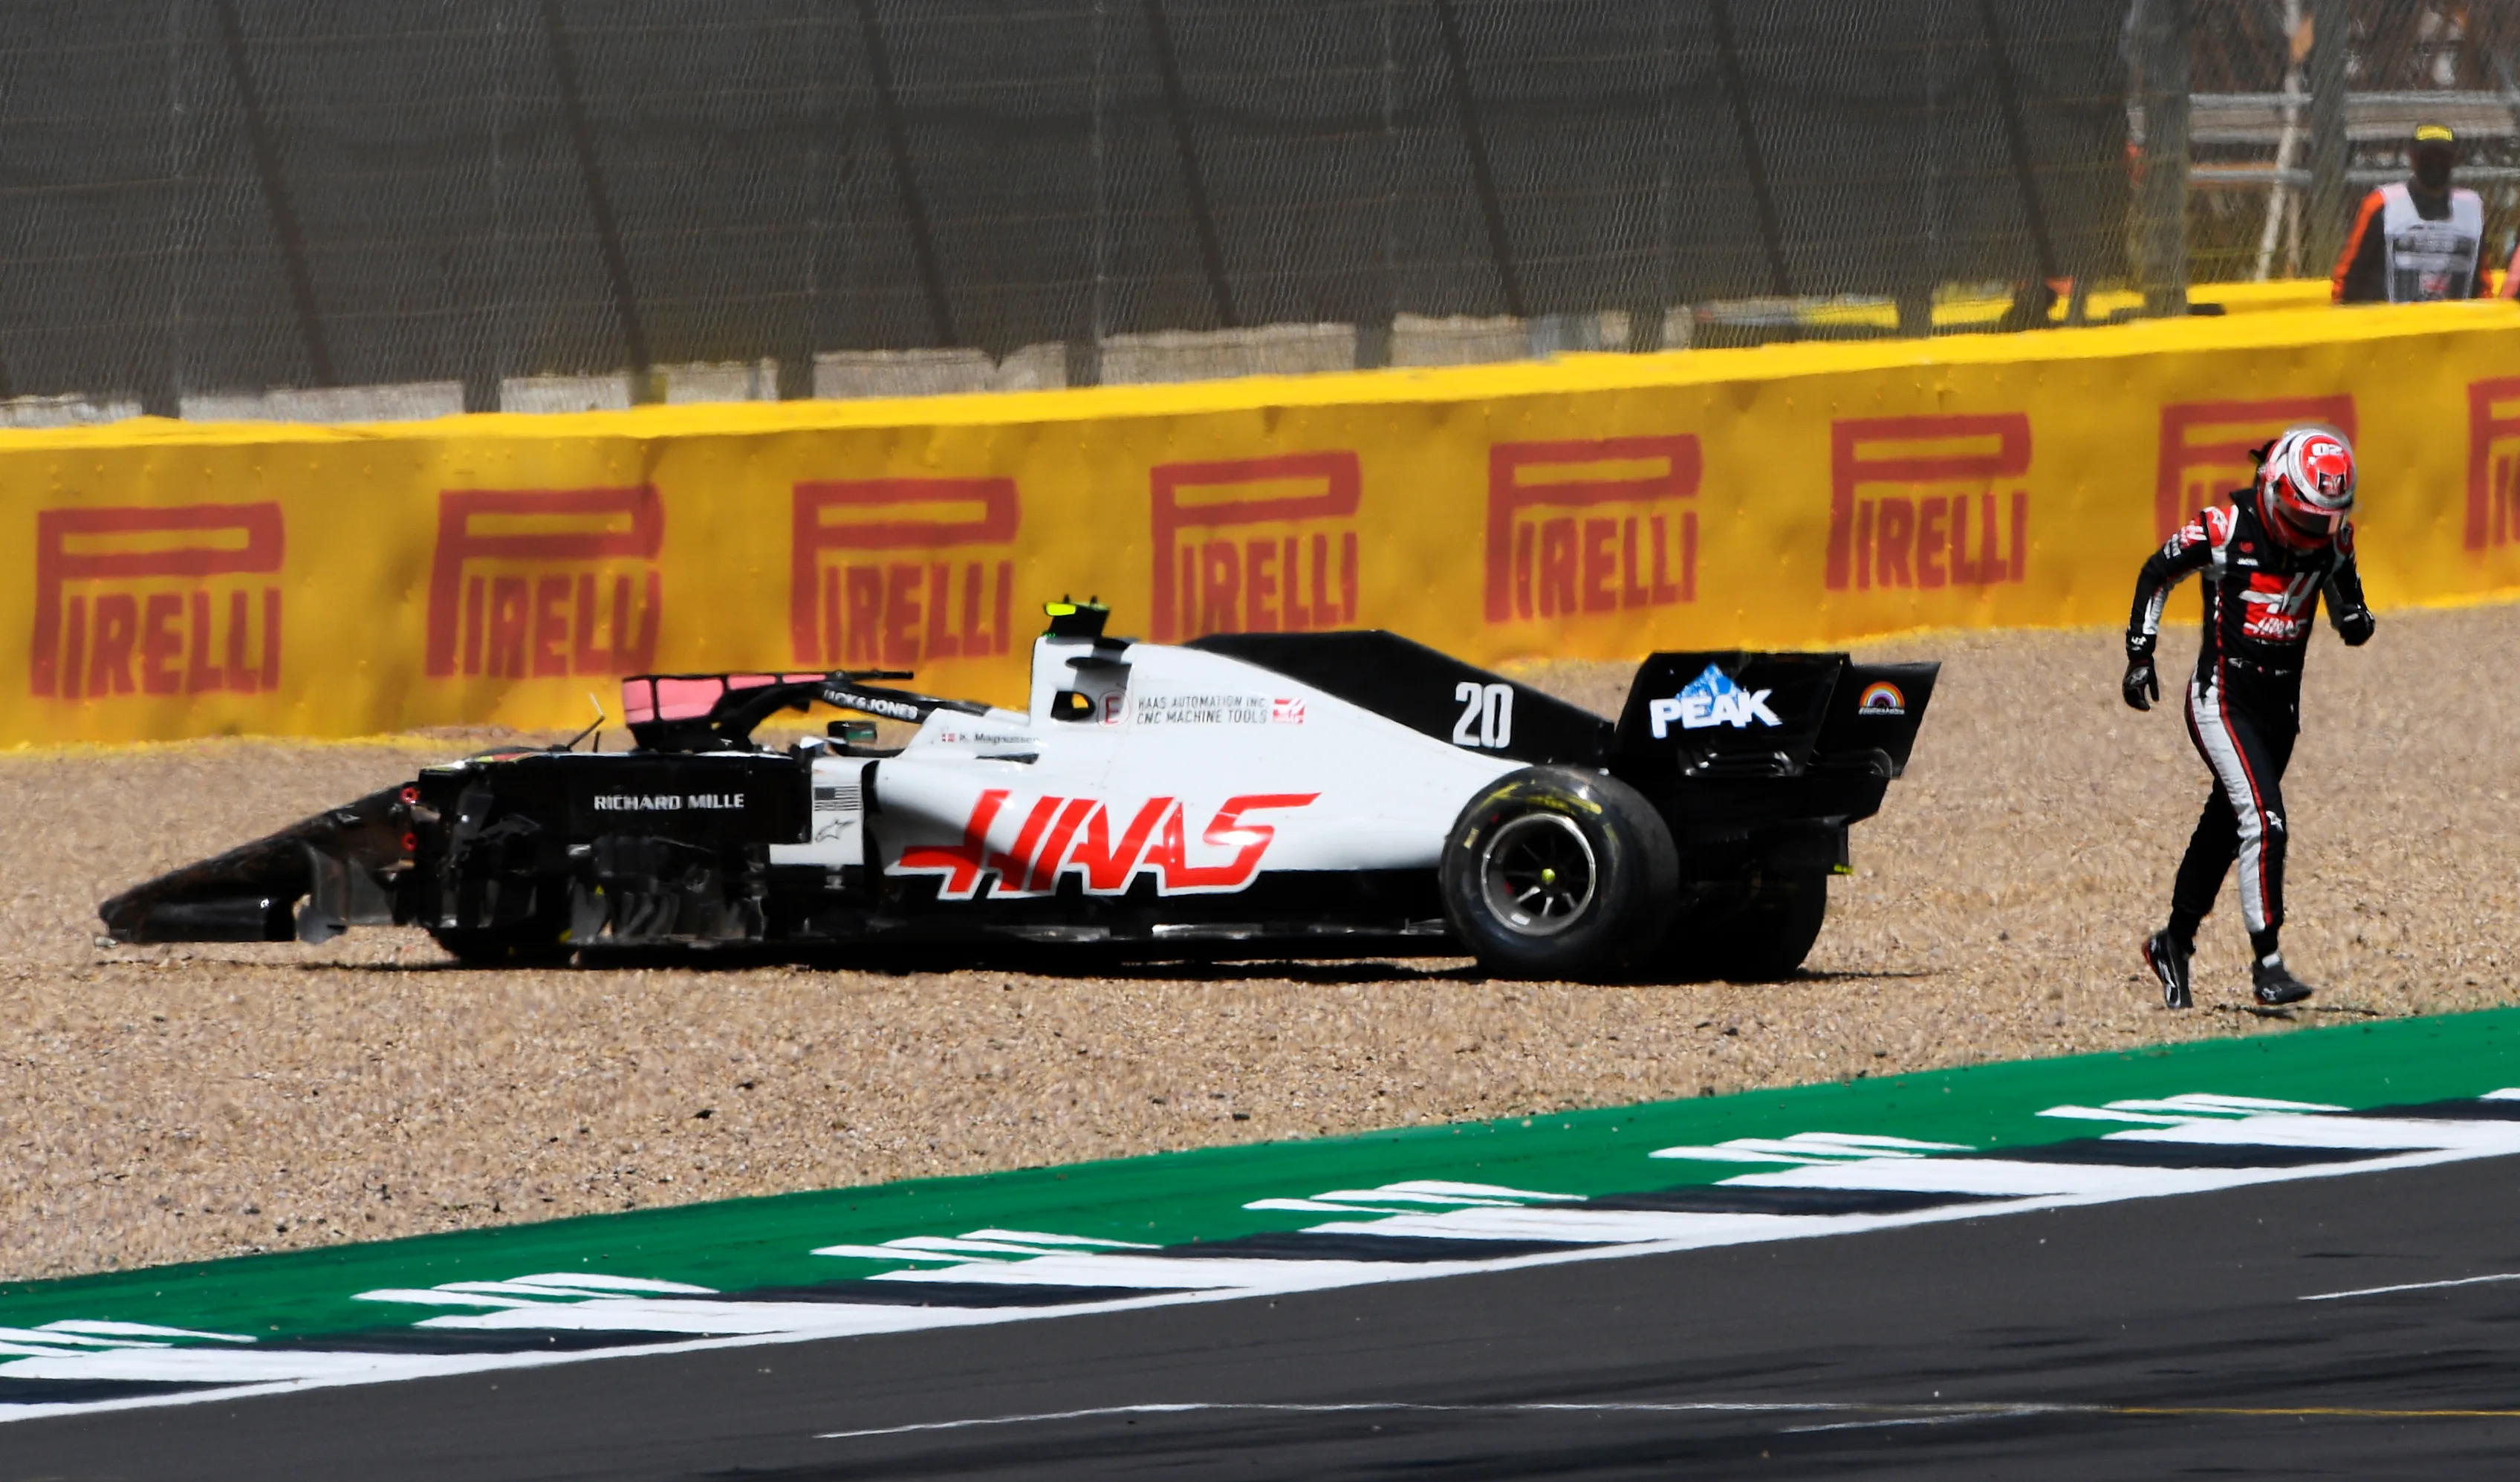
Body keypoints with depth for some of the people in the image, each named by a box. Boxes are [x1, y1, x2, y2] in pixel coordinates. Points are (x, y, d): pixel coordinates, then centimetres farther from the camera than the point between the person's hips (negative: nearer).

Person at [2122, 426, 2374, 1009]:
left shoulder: (2333, 538, -3)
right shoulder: (2225, 530, -16)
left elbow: (2343, 583, 16)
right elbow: (2158, 573, -1)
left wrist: (2354, 616, -8)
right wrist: (2140, 654, 0)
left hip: (2280, 703, 5)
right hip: (2223, 700, -5)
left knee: (2225, 829, 16)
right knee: (2264, 819, -19)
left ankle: (2175, 943, 35)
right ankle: (2267, 964, -16)